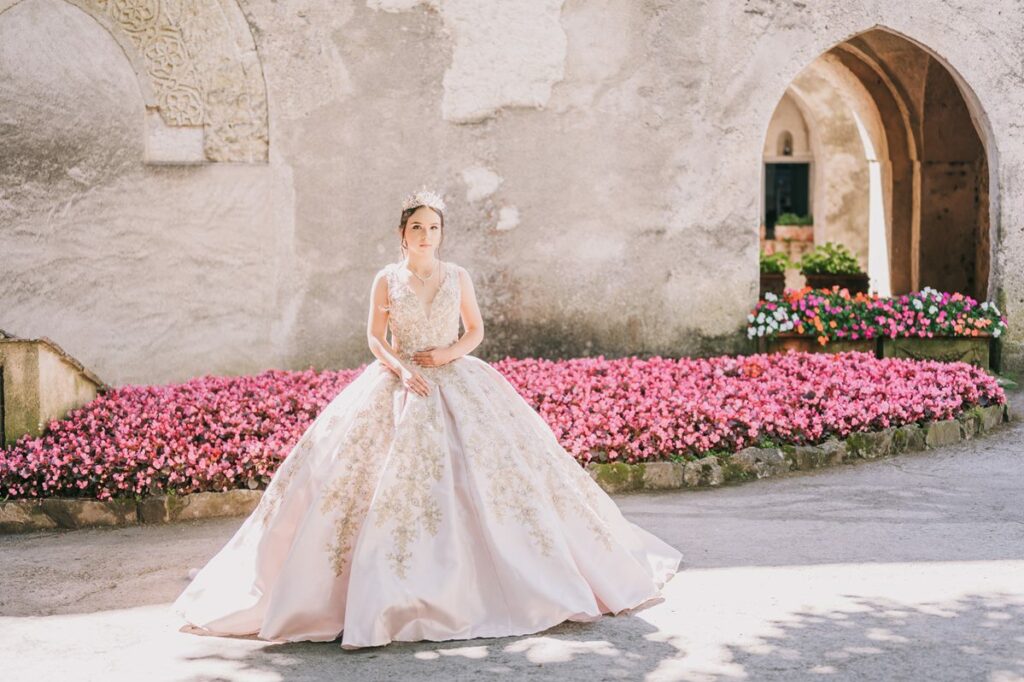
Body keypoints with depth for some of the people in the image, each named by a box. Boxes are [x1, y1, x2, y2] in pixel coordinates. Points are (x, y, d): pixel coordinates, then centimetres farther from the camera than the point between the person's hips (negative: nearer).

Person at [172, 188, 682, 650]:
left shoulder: (458, 277, 6)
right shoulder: (386, 279, 3)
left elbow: (476, 330, 10)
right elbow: (375, 337, 3)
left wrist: (452, 352, -9)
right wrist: (400, 368, -14)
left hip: (458, 384, 1)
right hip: (396, 386, -1)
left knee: (486, 471, -6)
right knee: (391, 479, -11)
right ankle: (395, 591, -3)